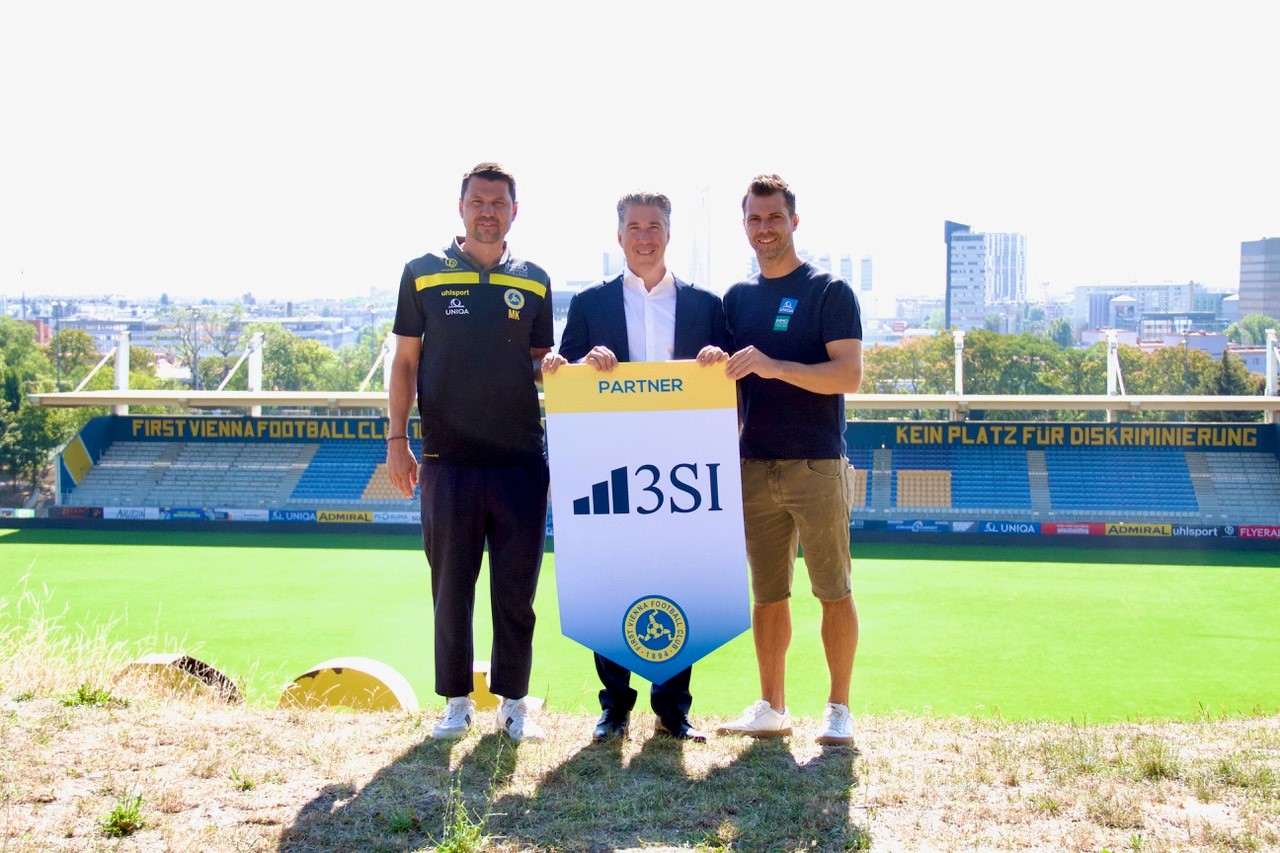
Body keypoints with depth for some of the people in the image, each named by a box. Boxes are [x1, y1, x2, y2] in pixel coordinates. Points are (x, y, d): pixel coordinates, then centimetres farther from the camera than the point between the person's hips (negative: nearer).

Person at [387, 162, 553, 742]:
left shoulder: (534, 282, 10)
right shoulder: (424, 274, 5)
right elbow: (405, 362, 6)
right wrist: (397, 439, 0)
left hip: (520, 459, 1)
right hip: (448, 458, -1)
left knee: (516, 590, 4)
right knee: (451, 587, 6)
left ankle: (514, 701, 16)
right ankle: (456, 701, 18)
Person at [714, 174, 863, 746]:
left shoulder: (829, 291, -1)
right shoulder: (737, 297, 15)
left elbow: (849, 375, -12)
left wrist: (775, 366, -22)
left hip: (817, 465, -4)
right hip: (755, 466, 5)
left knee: (834, 591, 0)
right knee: (767, 595, 8)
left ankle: (838, 708, 10)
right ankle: (772, 707, 17)